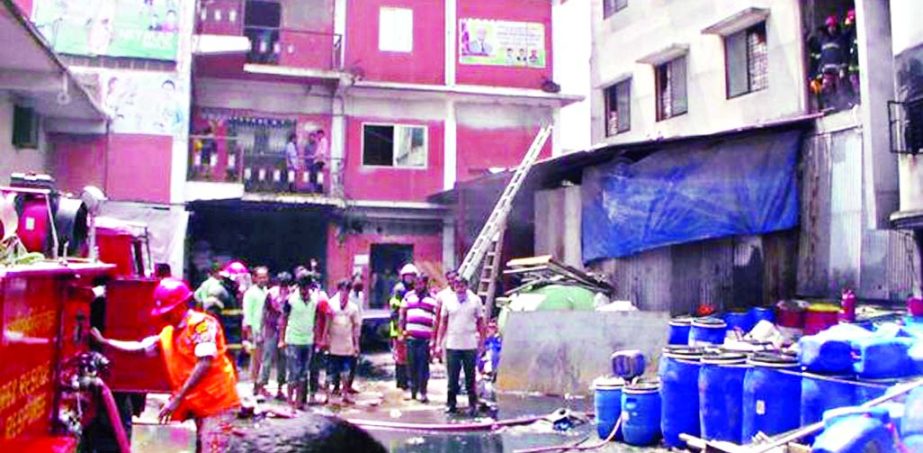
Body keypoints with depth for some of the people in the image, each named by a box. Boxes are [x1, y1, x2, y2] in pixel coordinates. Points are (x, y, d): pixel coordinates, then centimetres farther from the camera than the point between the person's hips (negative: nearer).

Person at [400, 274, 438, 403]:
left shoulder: (433, 299, 1)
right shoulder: (408, 296, 11)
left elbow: (435, 321, 0)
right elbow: (402, 315, 17)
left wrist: (433, 339, -5)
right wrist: (402, 330, 7)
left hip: (425, 338, -3)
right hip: (410, 336, 3)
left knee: (423, 365, -2)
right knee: (412, 364, 8)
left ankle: (423, 392, 5)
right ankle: (413, 390, 19)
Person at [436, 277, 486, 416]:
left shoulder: (475, 300, 1)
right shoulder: (448, 301, 5)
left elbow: (480, 322, 5)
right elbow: (443, 323, 9)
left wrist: (481, 342, 1)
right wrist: (439, 343, 6)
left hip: (470, 345, -1)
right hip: (452, 345, 1)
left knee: (470, 377, 6)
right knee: (452, 377, 5)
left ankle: (472, 404, 15)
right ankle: (450, 403, 15)